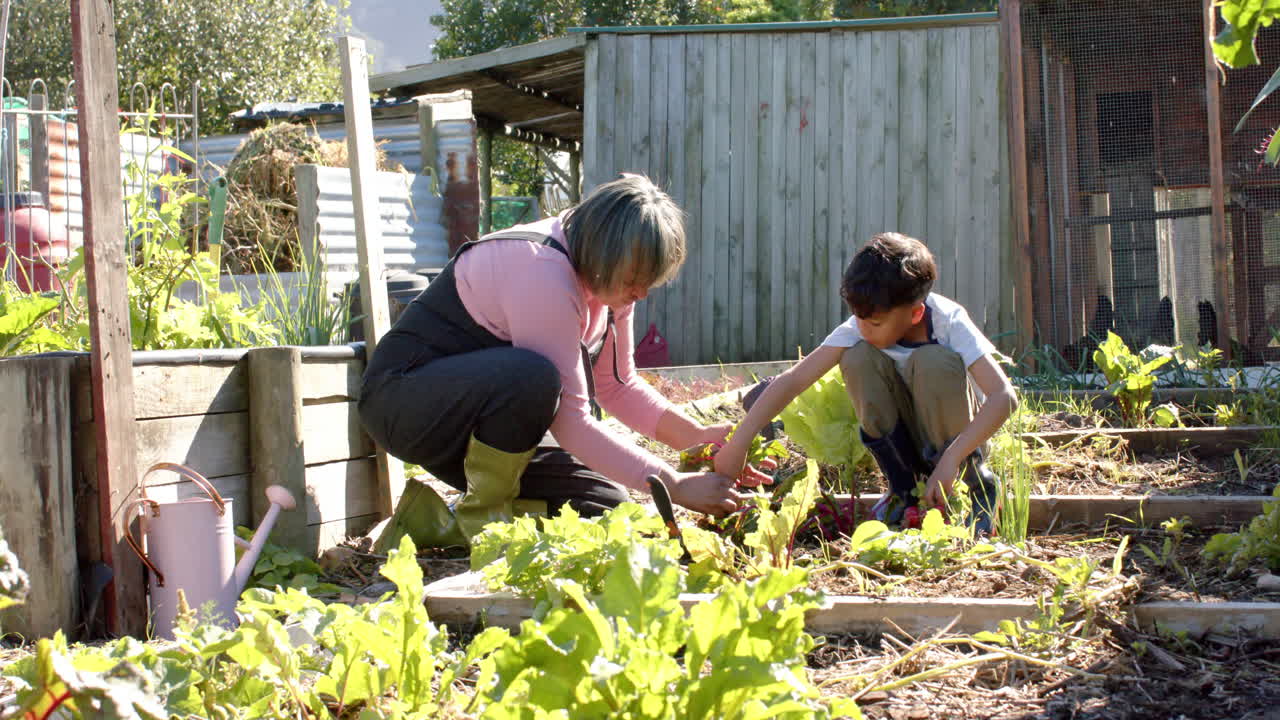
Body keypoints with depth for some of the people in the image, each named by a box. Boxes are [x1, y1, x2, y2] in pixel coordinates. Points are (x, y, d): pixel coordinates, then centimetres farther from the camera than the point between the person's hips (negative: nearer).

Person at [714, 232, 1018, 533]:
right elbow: (793, 380, -23)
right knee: (858, 356, -25)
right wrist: (737, 443, -32)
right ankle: (906, 488, -11)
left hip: (950, 437, -3)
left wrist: (951, 460, -44)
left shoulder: (949, 322, -25)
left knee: (932, 360, -32)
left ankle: (977, 483, -12)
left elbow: (1004, 396, -35)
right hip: (901, 441, 3)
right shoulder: (859, 330, -19)